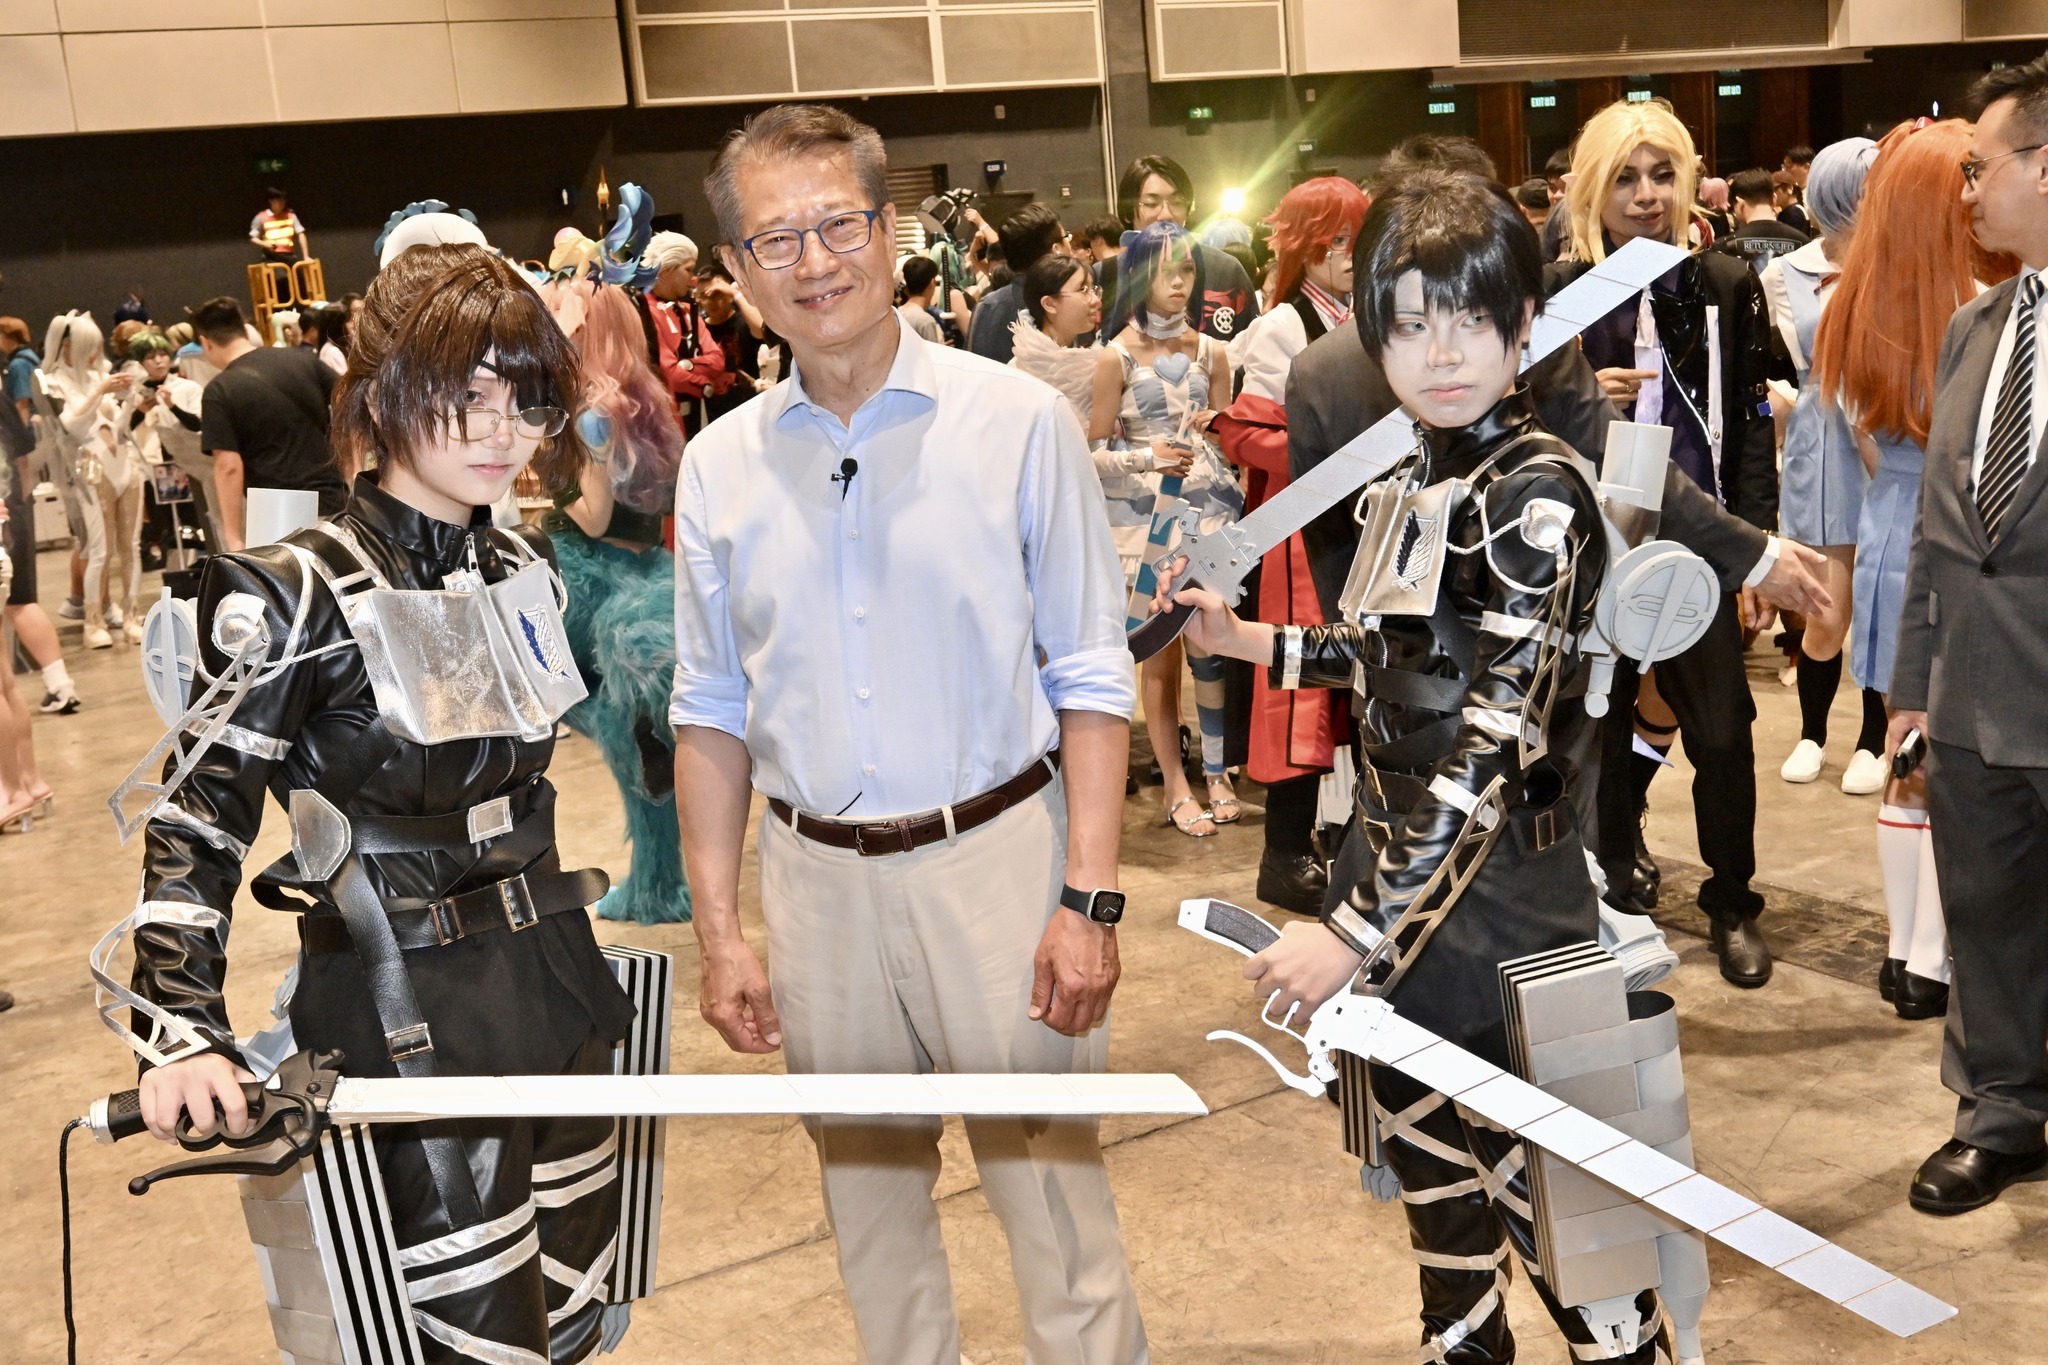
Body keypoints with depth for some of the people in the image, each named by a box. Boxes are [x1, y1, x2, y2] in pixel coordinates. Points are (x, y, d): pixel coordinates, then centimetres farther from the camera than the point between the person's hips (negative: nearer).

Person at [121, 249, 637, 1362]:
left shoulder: (528, 570, 7)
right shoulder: (294, 594, -13)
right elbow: (197, 826, -12)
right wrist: (183, 1030, -22)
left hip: (553, 987, 7)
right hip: (404, 1018, -6)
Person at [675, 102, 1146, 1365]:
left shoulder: (1020, 423, -6)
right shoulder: (719, 465, 4)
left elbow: (1093, 680, -4)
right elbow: (713, 716, 10)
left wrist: (1089, 898, -10)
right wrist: (719, 930, 6)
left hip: (995, 858, -3)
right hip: (819, 880, 4)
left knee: (1055, 1200, 5)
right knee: (871, 1208, 19)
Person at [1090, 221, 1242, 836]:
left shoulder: (1210, 352, 11)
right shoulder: (1117, 356, 1)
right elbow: (1095, 451, -1)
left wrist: (1215, 427, 1)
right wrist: (1150, 455, -15)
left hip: (1208, 509, 3)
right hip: (1145, 514, -2)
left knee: (1210, 643, -1)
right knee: (1160, 654, 0)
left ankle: (1216, 773, 14)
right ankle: (1175, 785, 11)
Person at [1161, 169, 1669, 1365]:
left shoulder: (1535, 493, -19)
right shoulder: (1413, 478, 6)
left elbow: (1495, 739, -25)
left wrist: (1355, 930, -27)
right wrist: (1249, 640, 14)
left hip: (1493, 896, -8)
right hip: (1401, 866, 8)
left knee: (1539, 1195, 4)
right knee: (1428, 1162, 23)